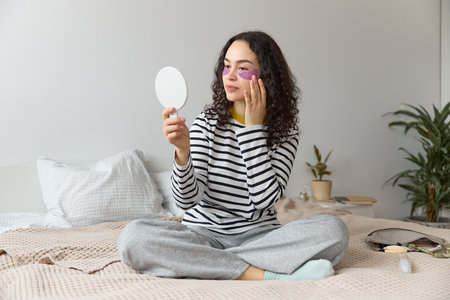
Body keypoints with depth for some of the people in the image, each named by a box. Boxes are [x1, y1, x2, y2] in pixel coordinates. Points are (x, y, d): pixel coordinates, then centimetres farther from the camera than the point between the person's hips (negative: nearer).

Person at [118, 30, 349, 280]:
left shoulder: (284, 131, 0)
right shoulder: (207, 123, -1)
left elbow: (264, 199, -16)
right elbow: (186, 200, -11)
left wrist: (253, 128, -13)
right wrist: (183, 150, -29)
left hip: (259, 236, 1)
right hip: (204, 234, 0)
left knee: (333, 229, -26)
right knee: (133, 236, -28)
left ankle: (198, 266, -27)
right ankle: (261, 275, -28)